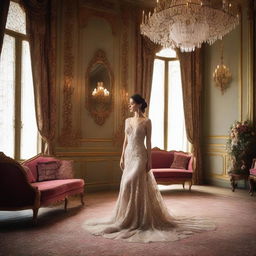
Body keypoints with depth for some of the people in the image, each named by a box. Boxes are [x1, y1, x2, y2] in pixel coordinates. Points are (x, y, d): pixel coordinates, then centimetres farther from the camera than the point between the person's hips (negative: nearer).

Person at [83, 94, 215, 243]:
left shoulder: (146, 121, -4)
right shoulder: (128, 121, 12)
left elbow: (148, 142, -7)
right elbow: (126, 141, 14)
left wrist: (149, 160, -10)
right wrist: (122, 157, 10)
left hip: (140, 156, -6)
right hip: (129, 155, 6)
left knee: (132, 184, -13)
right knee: (128, 186, 7)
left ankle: (138, 219, -1)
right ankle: (128, 217, 21)